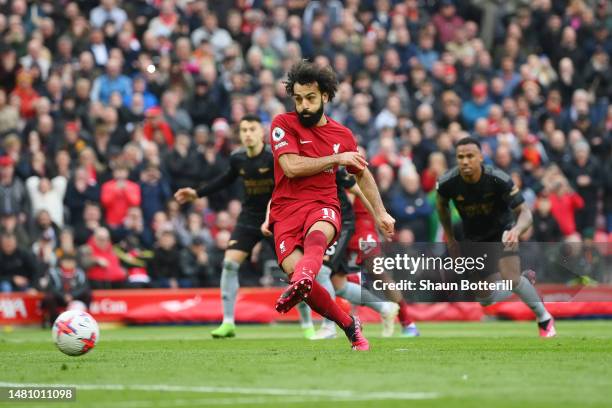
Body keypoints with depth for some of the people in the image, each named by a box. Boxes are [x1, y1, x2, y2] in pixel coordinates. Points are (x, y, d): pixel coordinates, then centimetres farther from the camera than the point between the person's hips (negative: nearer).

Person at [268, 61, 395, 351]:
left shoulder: (343, 135, 14)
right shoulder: (283, 125, 3)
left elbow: (362, 174, 30)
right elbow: (292, 167, -11)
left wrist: (380, 212, 25)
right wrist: (337, 158, -4)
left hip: (323, 207, 1)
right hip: (286, 210, -1)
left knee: (316, 236, -37)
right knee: (294, 269, -25)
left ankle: (300, 285, -71)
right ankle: (349, 325, -5)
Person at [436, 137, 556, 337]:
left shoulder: (499, 180, -31)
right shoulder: (447, 183, -23)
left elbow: (525, 212, -29)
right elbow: (442, 206, 1)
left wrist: (517, 230, -51)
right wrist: (450, 239, 5)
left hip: (502, 229, -3)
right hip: (473, 236, 3)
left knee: (510, 278, -27)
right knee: (485, 299, 4)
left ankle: (545, 319, -4)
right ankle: (524, 281, 35)